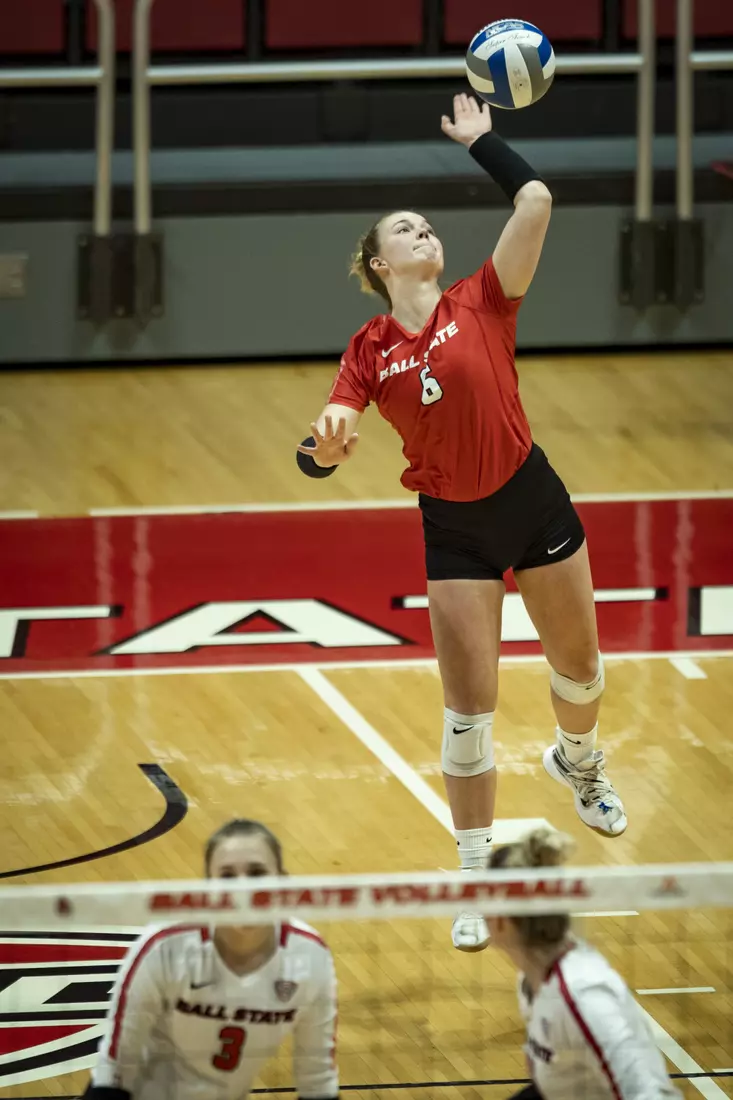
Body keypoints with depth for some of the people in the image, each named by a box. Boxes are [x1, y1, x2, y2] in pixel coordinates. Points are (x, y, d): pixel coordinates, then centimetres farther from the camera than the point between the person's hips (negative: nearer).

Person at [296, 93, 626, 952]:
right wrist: (323, 447, -32)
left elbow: (535, 200, -19)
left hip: (532, 503, 0)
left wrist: (482, 143, -6)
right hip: (454, 532, 0)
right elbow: (322, 453, -8)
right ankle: (476, 881, 6)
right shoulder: (368, 351, -3)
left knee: (578, 665, 18)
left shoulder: (481, 303, -7)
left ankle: (578, 762, 53)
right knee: (468, 711, -3)